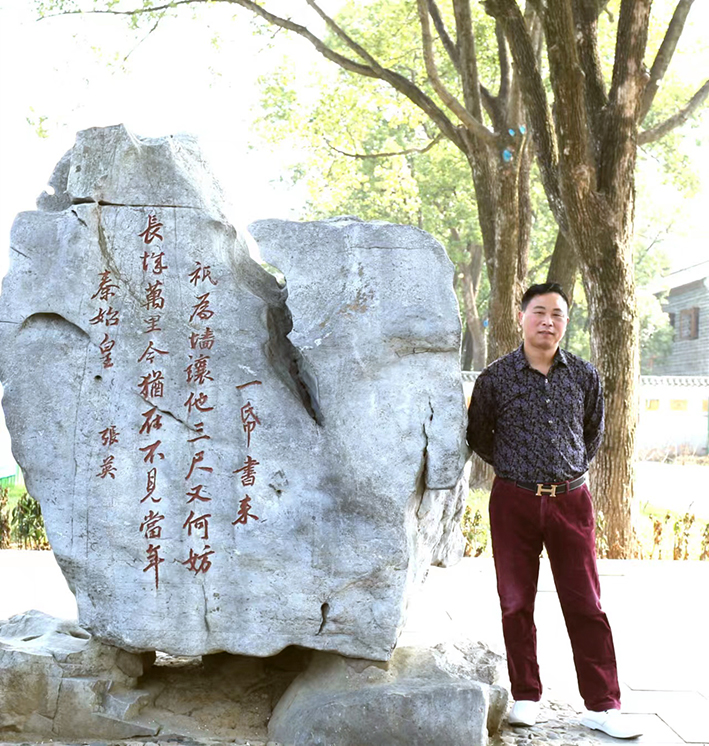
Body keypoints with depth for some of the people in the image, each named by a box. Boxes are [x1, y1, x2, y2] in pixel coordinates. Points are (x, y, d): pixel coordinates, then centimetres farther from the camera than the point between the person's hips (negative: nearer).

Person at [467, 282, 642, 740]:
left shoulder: (584, 376, 4)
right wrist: (514, 467, 10)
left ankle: (603, 706, 9)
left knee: (585, 604, 1)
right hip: (514, 501, 0)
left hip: (571, 500, 1)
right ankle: (526, 697, 20)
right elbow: (478, 435, 11)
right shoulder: (496, 378, -1)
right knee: (517, 603, 6)